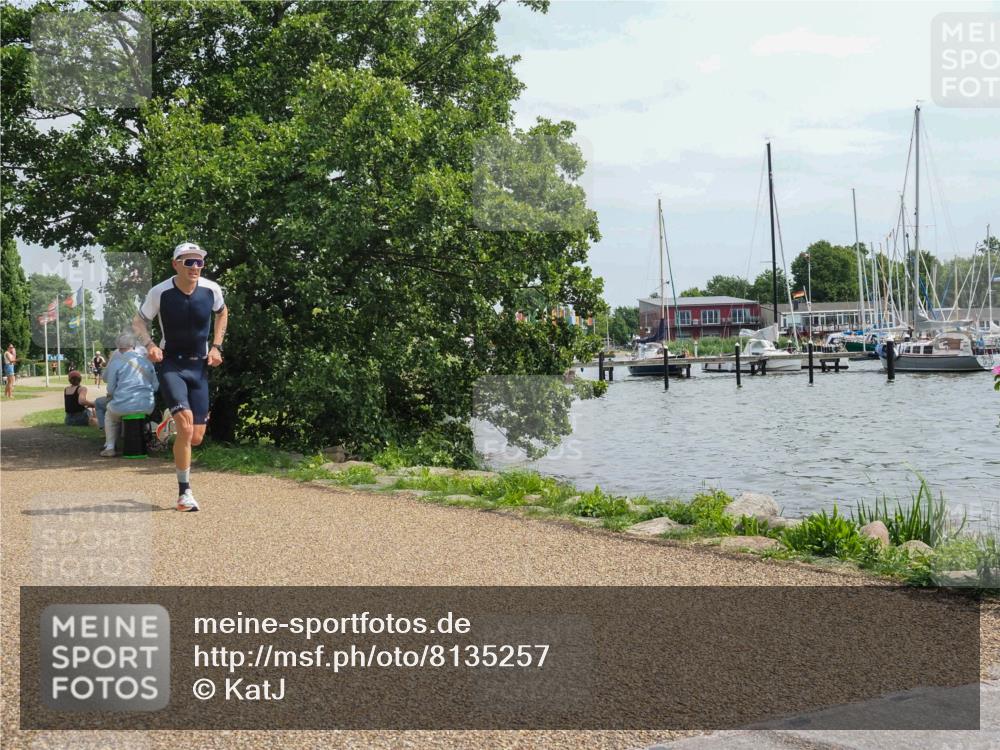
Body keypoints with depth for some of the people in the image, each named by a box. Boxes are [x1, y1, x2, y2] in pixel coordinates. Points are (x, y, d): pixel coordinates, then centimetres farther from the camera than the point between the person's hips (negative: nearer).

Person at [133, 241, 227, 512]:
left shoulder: (211, 290, -6)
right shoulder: (160, 292, -13)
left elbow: (222, 313, 16)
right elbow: (138, 322, 3)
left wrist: (216, 347, 6)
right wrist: (150, 345, -16)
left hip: (199, 366, 3)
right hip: (171, 365, -3)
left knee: (196, 437, 1)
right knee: (186, 427, -21)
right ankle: (184, 493, -8)